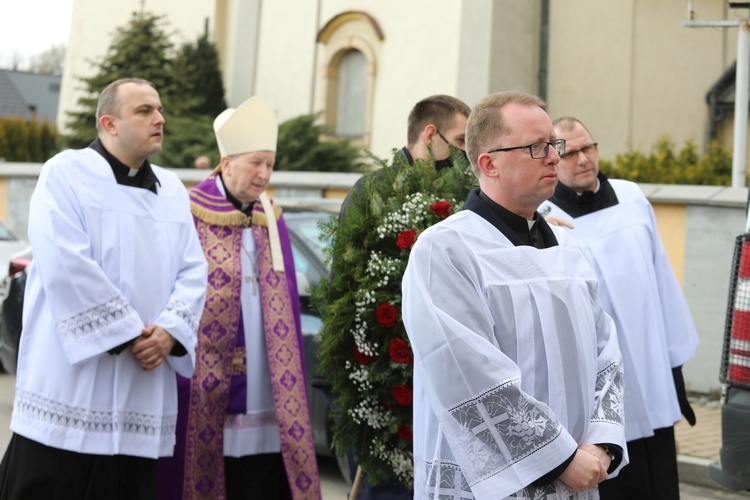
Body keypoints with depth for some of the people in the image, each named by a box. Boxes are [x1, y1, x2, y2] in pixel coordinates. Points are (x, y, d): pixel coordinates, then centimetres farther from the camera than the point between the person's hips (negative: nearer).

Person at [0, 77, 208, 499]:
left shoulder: (173, 190, 14)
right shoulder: (66, 173, -4)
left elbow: (193, 271, 7)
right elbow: (67, 268, -16)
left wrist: (170, 330, -10)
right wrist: (128, 334, -15)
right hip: (70, 385, -5)